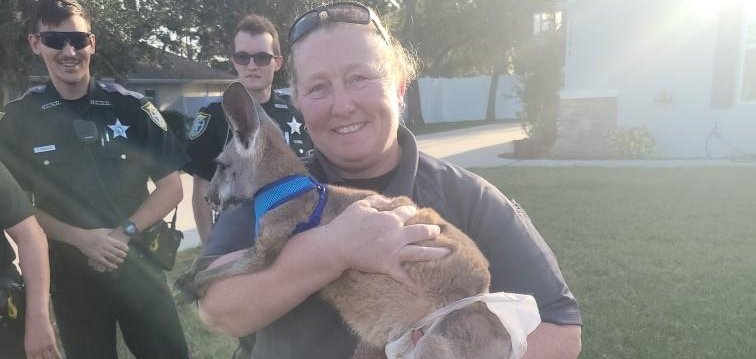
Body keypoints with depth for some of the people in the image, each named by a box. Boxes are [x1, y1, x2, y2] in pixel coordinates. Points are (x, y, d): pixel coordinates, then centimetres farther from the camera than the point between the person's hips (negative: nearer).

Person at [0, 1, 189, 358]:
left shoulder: (132, 107, -6)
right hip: (70, 272, 1)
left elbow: (171, 187, -2)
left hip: (138, 264, -1)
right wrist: (82, 239, -14)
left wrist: (124, 233, -15)